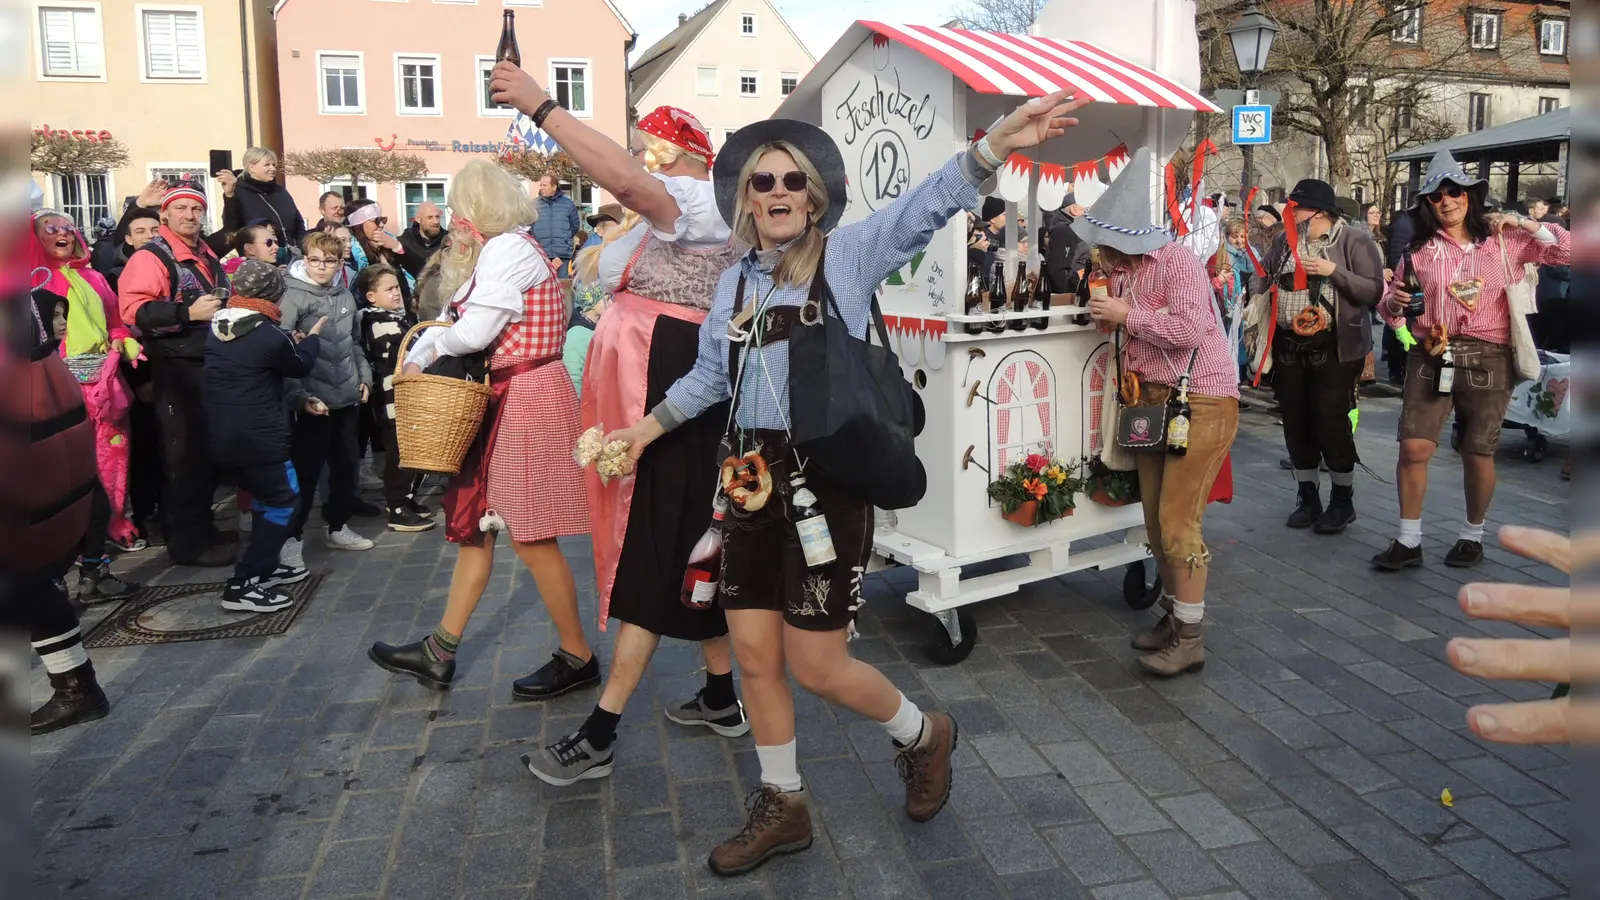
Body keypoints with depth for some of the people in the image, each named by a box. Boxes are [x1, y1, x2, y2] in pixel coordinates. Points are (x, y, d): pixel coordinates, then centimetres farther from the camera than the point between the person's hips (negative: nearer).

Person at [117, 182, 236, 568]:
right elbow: (133, 309, -23)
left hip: (212, 364, 9)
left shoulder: (206, 254, 17)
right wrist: (188, 312, -27)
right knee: (186, 455, -5)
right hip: (177, 369, -8)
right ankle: (188, 542, 3)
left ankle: (202, 527, 28)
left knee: (209, 452, 15)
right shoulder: (151, 256, -10)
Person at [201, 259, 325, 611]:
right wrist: (312, 338, 20)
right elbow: (301, 366, 2)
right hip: (257, 436, -8)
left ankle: (264, 566, 31)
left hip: (222, 435, 8)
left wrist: (293, 343, 22)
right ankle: (244, 585, -3)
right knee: (282, 503, 1)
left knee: (264, 497, 23)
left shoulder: (218, 328, 7)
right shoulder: (269, 336, -16)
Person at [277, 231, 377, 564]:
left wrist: (364, 378, 12)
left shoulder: (346, 298, 11)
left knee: (346, 467, 15)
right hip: (314, 401, -6)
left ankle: (338, 527, 29)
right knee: (306, 471, -1)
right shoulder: (293, 297, -8)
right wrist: (299, 397, -21)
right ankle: (292, 537, 9)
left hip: (348, 398, 6)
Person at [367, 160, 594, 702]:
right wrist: (417, 357, 1)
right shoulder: (500, 249, 18)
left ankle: (578, 659, 10)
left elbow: (475, 332, -21)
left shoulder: (508, 248, -14)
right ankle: (439, 652, 22)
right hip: (506, 398, 10)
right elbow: (458, 316, 15)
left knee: (531, 539, -3)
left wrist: (432, 345, -2)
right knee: (476, 524, 12)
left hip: (527, 399, -10)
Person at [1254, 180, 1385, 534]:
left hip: (1334, 346, -5)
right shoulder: (1284, 240, 8)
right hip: (1289, 345, 5)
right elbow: (1263, 278, 9)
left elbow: (1374, 292, -11)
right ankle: (1308, 496, 23)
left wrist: (1334, 271, -20)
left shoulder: (1354, 240, -5)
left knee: (1330, 421, -4)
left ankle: (1343, 500, 14)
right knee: (1295, 422, 8)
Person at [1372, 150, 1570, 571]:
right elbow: (1391, 311, 11)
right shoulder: (1419, 250, 7)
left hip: (1487, 359, 0)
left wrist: (1527, 225, -5)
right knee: (1413, 447, -8)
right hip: (1431, 358, 0)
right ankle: (1409, 541, 5)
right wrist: (1395, 304, -13)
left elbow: (1567, 253, 6)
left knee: (1478, 454, 7)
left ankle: (1473, 536, 27)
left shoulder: (1505, 241, 6)